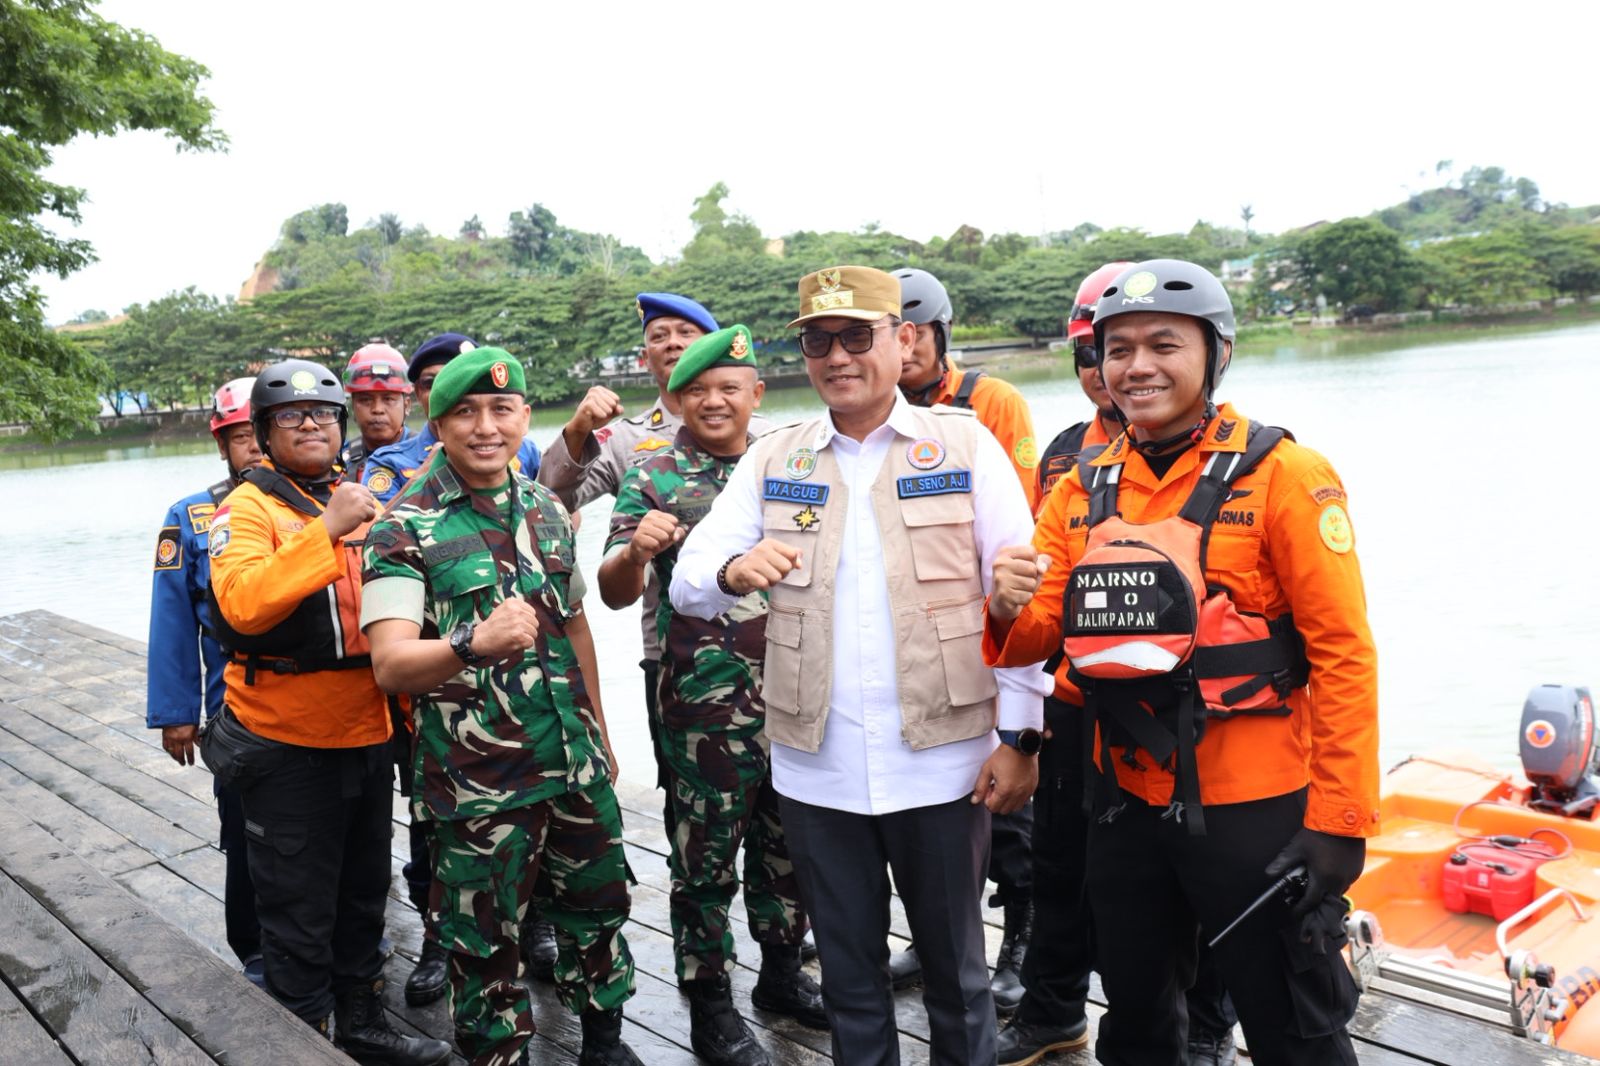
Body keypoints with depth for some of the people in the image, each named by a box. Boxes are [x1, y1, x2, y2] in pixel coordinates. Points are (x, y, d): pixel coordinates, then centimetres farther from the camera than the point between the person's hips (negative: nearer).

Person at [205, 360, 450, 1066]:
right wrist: (327, 531, -30)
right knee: (300, 909, 6)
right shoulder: (247, 508, -9)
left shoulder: (360, 500, 9)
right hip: (286, 742, -6)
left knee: (363, 893, 20)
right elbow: (244, 604, -28)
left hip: (367, 732, 6)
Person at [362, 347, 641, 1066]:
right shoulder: (404, 530, -10)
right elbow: (390, 664, -20)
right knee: (485, 943, 8)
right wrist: (476, 644, -39)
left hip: (574, 764, 6)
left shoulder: (549, 511, 7)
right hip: (478, 781, -5)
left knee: (598, 905, 18)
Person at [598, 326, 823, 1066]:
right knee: (707, 855, 7)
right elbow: (614, 595, -7)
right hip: (706, 703, -4)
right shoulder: (654, 477, -3)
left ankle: (782, 970, 37)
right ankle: (710, 1006, 23)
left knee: (787, 844, 17)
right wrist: (634, 550, -27)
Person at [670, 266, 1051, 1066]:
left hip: (941, 761, -2)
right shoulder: (771, 460, 5)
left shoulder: (965, 445, -2)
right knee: (848, 974, 18)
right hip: (816, 769, 2)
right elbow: (688, 580, -3)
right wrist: (734, 570, -25)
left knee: (955, 969, 16)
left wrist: (1021, 737, -8)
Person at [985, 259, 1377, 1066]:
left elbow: (1343, 653, -13)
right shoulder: (1083, 488, 4)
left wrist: (1338, 820, -15)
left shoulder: (1282, 474, -11)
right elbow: (1035, 639, 4)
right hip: (1128, 806, 5)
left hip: (1255, 813, -4)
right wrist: (1009, 612, -19)